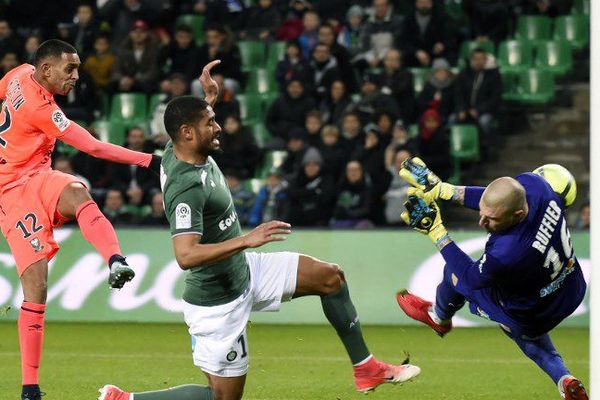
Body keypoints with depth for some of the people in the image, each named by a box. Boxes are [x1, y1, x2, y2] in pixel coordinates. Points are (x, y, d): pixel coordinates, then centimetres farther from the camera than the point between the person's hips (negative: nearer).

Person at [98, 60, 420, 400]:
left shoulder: (177, 151, -4)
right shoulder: (186, 187, -32)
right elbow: (186, 256, -42)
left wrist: (208, 99, 17)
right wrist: (246, 240, -43)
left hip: (244, 270, 10)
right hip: (218, 299, -10)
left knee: (330, 277, 9)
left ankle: (366, 368, 20)